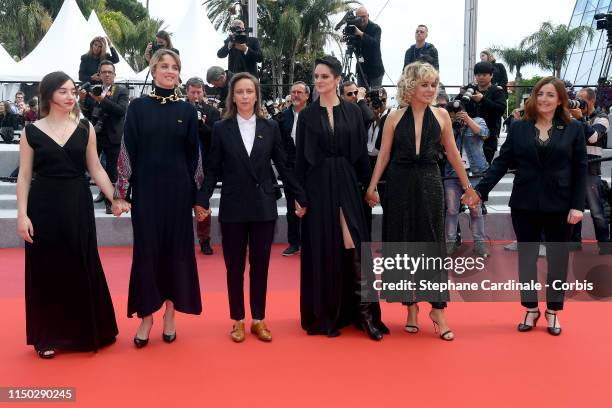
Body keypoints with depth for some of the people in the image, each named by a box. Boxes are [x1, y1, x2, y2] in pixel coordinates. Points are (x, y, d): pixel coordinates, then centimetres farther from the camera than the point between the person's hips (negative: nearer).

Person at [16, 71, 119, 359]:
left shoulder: (85, 129, 3)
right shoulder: (31, 132, 0)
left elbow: (96, 170, 4)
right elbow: (24, 176, 0)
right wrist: (22, 214, -8)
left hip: (78, 206, 1)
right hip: (44, 207, -1)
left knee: (82, 268, 7)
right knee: (47, 270, 6)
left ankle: (86, 331, 23)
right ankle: (48, 336, 19)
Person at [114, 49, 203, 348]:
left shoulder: (187, 110, 4)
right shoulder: (138, 107, 2)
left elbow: (194, 154, 5)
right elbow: (127, 150, -1)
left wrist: (197, 194, 1)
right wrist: (121, 193, -6)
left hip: (178, 189, 1)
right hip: (146, 189, -1)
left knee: (176, 250, 6)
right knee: (146, 250, 3)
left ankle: (170, 315, 20)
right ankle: (146, 316, 16)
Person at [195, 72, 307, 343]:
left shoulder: (270, 127, 4)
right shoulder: (221, 128, 2)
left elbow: (283, 166, 6)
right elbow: (213, 169, 1)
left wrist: (300, 197, 4)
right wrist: (202, 200, -9)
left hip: (264, 206, 1)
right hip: (233, 207, -1)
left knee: (260, 265, 7)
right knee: (234, 266, 7)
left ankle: (259, 319, 19)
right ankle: (238, 320, 19)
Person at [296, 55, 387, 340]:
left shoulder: (352, 111, 5)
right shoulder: (307, 115, 4)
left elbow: (362, 152, 6)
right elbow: (300, 157, 3)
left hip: (346, 184, 0)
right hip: (317, 186, 0)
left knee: (356, 247, -4)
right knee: (322, 250, 3)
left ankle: (364, 311, 3)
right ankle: (325, 314, 14)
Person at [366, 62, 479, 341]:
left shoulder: (441, 115, 3)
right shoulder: (395, 118, 1)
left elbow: (452, 154, 8)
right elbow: (383, 155, 2)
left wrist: (467, 186, 10)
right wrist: (372, 187, -5)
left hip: (429, 184, 0)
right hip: (400, 185, 0)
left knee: (432, 244, 1)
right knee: (404, 243, 6)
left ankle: (438, 309, 9)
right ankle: (411, 306, 19)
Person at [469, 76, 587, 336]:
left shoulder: (573, 129, 0)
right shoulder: (518, 128, 2)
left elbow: (580, 169, -1)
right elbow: (502, 163, -1)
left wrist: (578, 205, -9)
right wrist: (480, 191, -11)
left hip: (559, 206, -1)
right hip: (524, 205, 1)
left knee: (557, 257, 10)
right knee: (526, 256, 10)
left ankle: (553, 311, 26)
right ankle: (531, 309, 26)